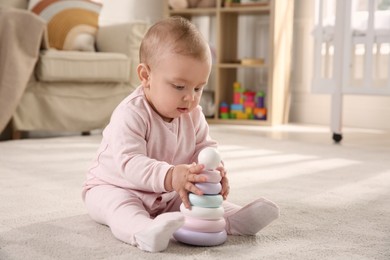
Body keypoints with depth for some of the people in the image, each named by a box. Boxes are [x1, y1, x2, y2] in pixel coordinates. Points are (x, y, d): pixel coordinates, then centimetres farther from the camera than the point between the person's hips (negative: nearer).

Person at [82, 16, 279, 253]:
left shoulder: (193, 115, -6)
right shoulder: (130, 114, -31)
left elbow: (205, 148, -4)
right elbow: (129, 162, -40)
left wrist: (214, 170, -30)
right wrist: (169, 177, -57)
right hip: (115, 187, -7)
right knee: (116, 203, -36)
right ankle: (145, 231, -62)